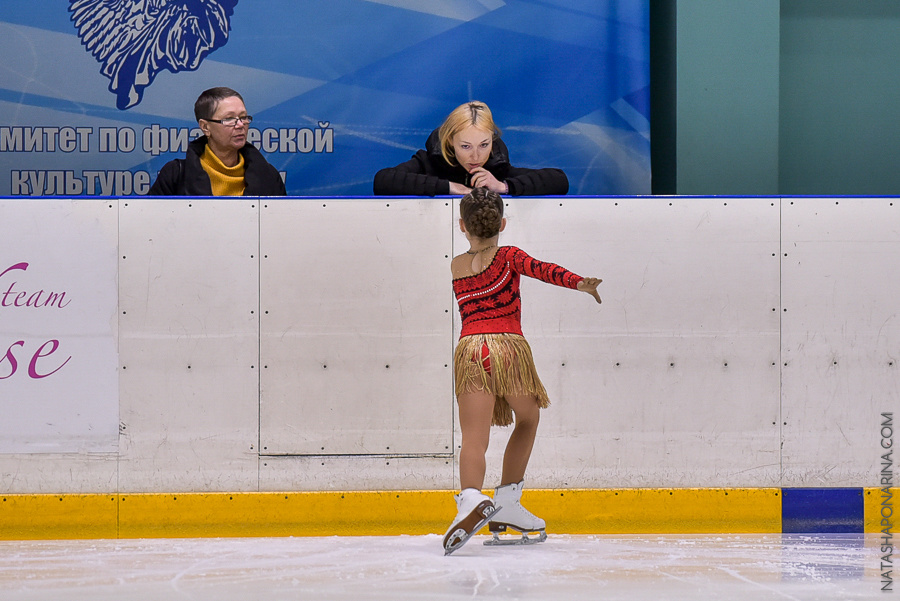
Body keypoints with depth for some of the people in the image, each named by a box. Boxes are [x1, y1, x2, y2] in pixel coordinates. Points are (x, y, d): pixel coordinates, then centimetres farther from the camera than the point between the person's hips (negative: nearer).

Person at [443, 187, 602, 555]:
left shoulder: (455, 267, 20)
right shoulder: (508, 257, 8)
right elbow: (541, 270, -10)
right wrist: (579, 283, -23)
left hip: (469, 349, 2)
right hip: (508, 346, -2)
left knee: (474, 438, -9)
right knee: (528, 418, 24)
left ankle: (471, 498, -38)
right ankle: (506, 502, 23)